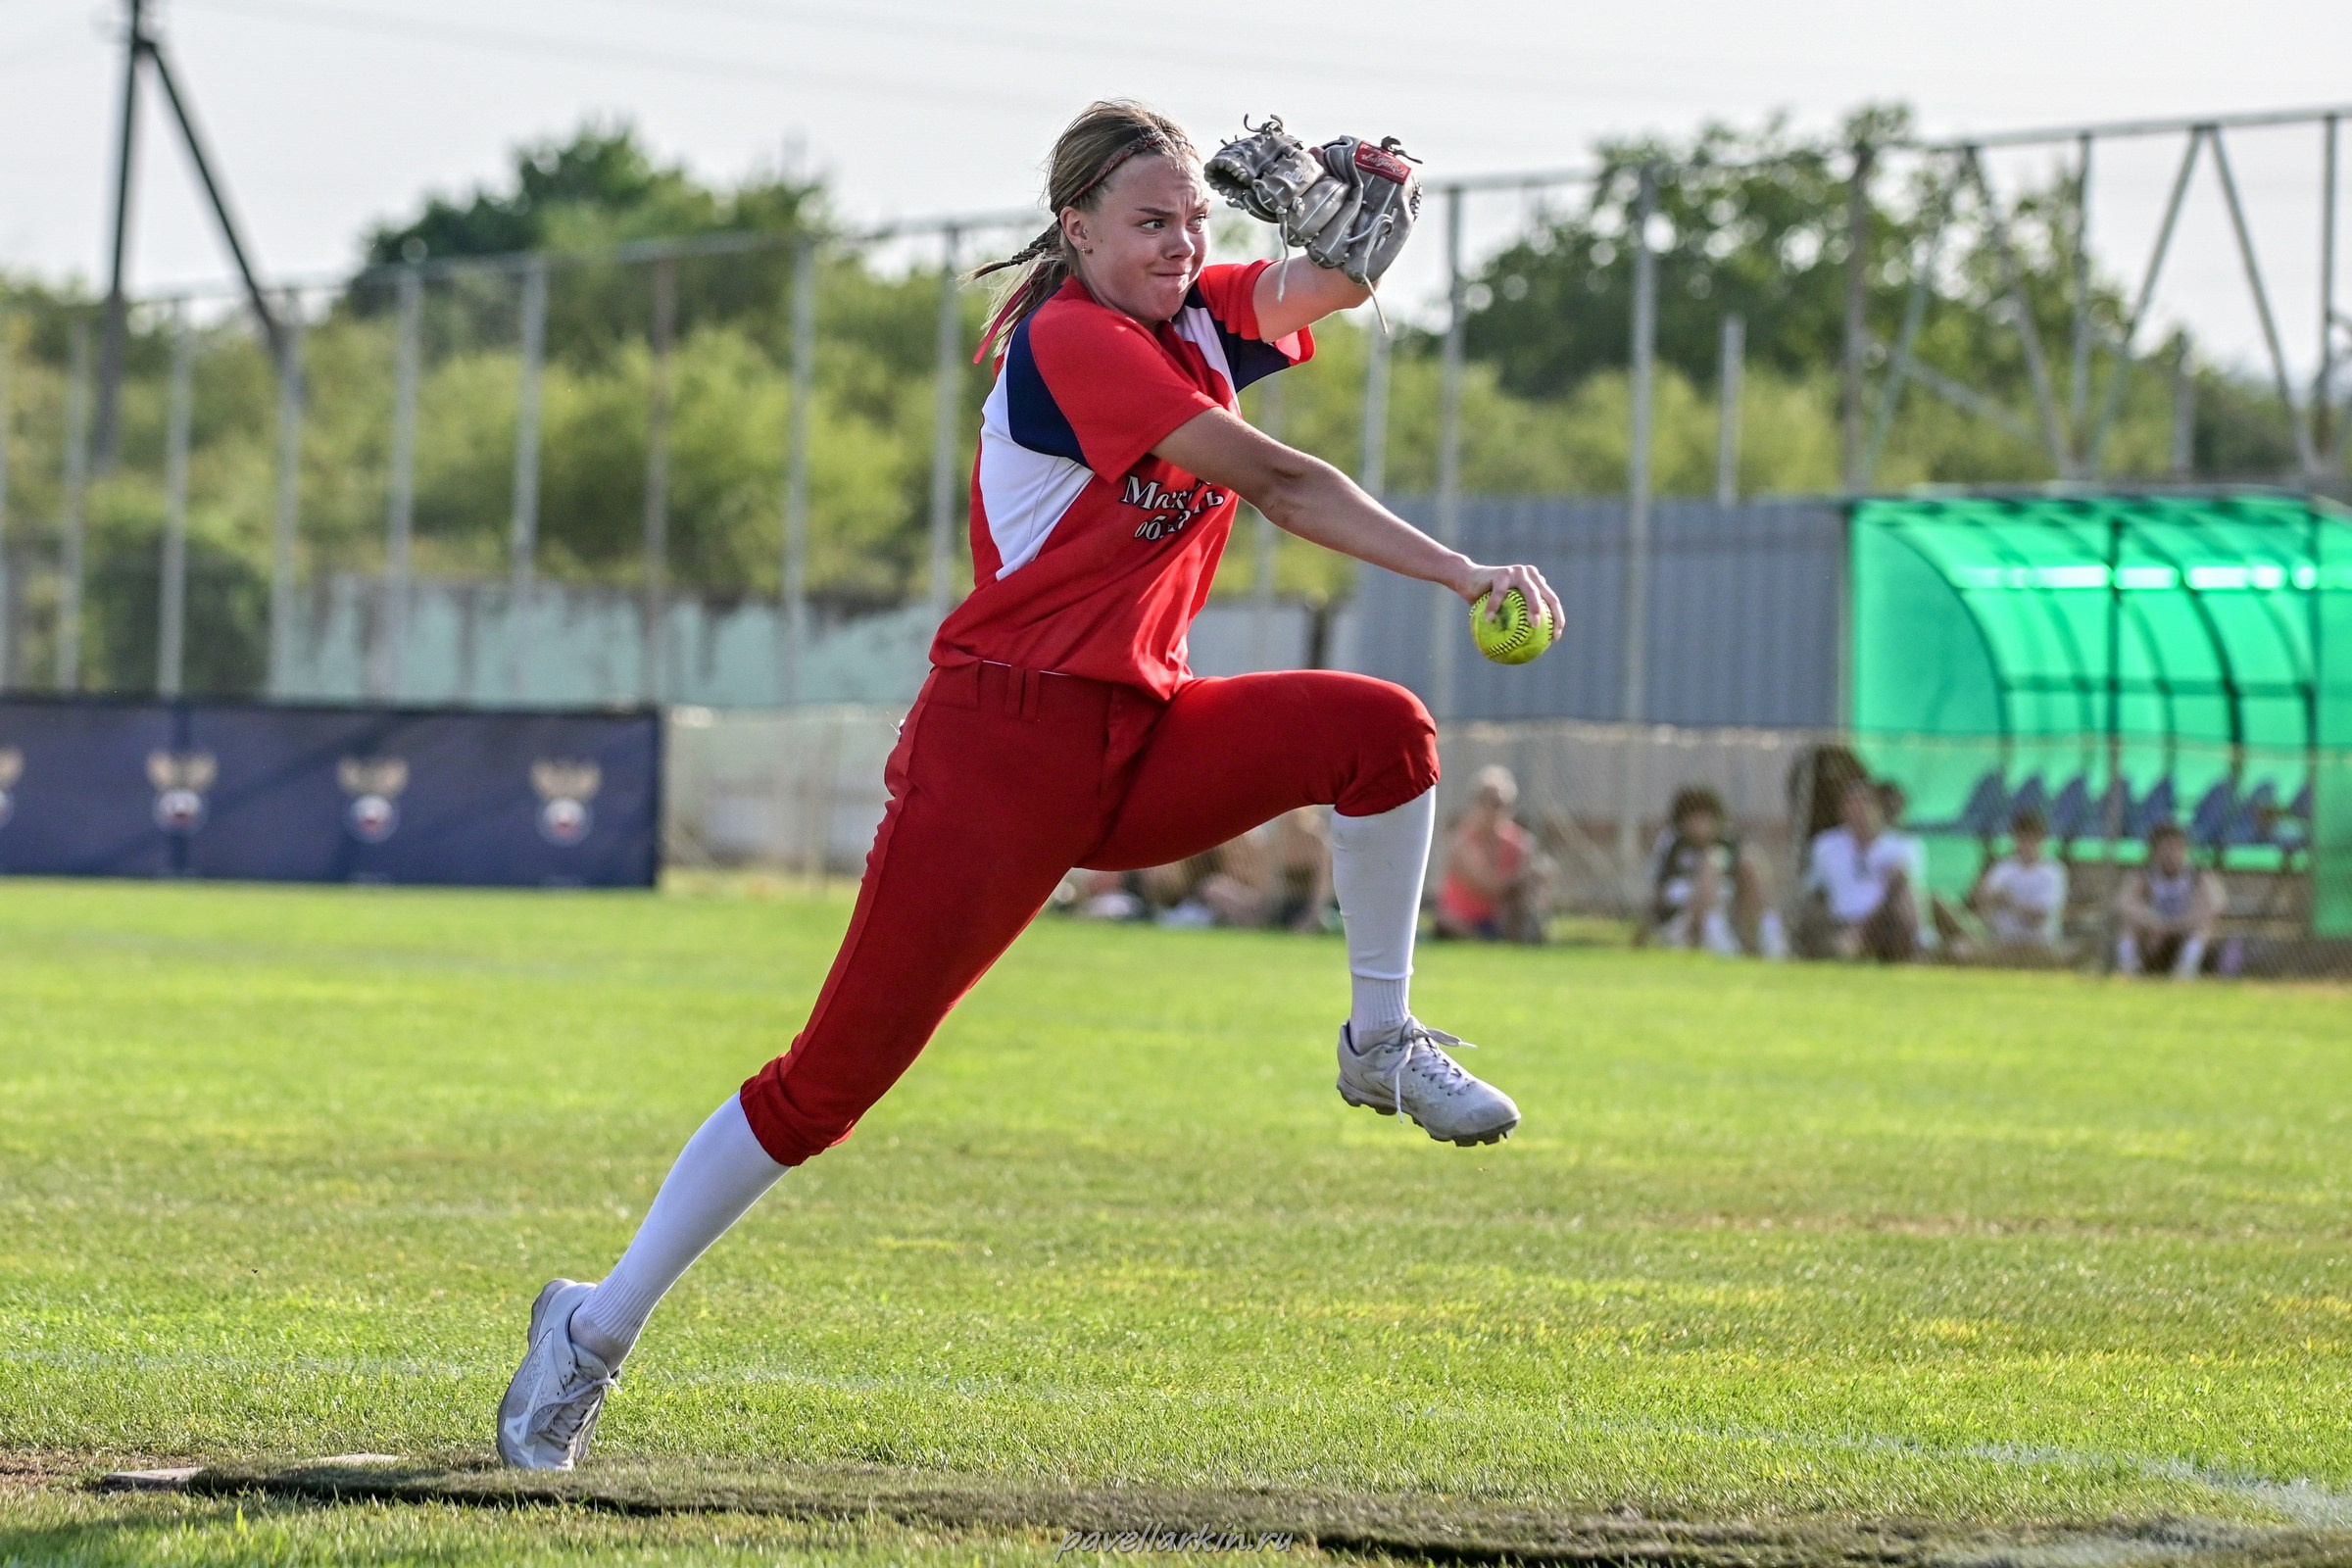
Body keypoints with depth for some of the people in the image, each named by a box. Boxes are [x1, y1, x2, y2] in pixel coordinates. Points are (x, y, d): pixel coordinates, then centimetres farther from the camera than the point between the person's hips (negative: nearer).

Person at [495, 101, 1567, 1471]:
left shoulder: (1199, 323, 9)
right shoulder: (1068, 343, -13)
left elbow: (1331, 287, -5)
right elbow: (1276, 483, -20)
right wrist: (1461, 571, -24)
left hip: (1143, 742, 7)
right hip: (1003, 746, -7)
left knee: (1380, 730, -17)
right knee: (837, 1071, -8)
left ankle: (1382, 1043, 1)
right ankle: (599, 1328, 2)